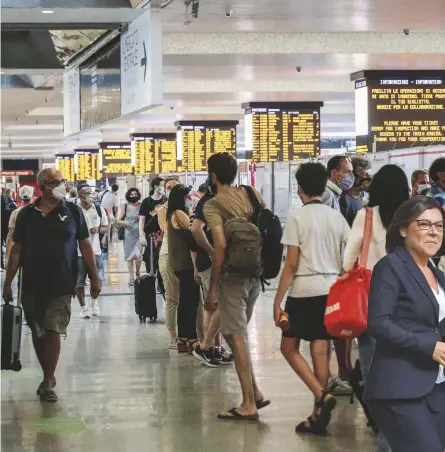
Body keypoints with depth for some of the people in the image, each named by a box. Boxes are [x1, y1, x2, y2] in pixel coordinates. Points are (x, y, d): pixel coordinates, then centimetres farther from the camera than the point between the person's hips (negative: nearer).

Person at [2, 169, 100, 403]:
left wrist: (94, 278, 0)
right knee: (37, 333, 11)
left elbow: (85, 245, 3)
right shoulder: (27, 214, 2)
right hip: (32, 285, 2)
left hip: (61, 285, -2)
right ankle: (48, 376, 28)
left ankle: (48, 383, 0)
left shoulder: (73, 212, 0)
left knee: (53, 332, -6)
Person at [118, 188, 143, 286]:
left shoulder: (141, 206, -1)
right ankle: (131, 277, 13)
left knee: (138, 255, -11)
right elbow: (118, 220, 9)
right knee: (129, 256, 5)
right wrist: (124, 222, -10)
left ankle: (137, 273, 16)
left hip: (138, 233, -2)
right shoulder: (125, 206, 5)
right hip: (128, 234, 2)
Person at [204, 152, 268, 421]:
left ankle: (249, 406, 3)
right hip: (256, 275, 7)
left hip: (233, 277, -7)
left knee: (238, 338, 0)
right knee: (238, 333, 20)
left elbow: (220, 246, -20)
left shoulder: (213, 206, -10)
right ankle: (255, 393, 19)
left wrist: (212, 288, -15)